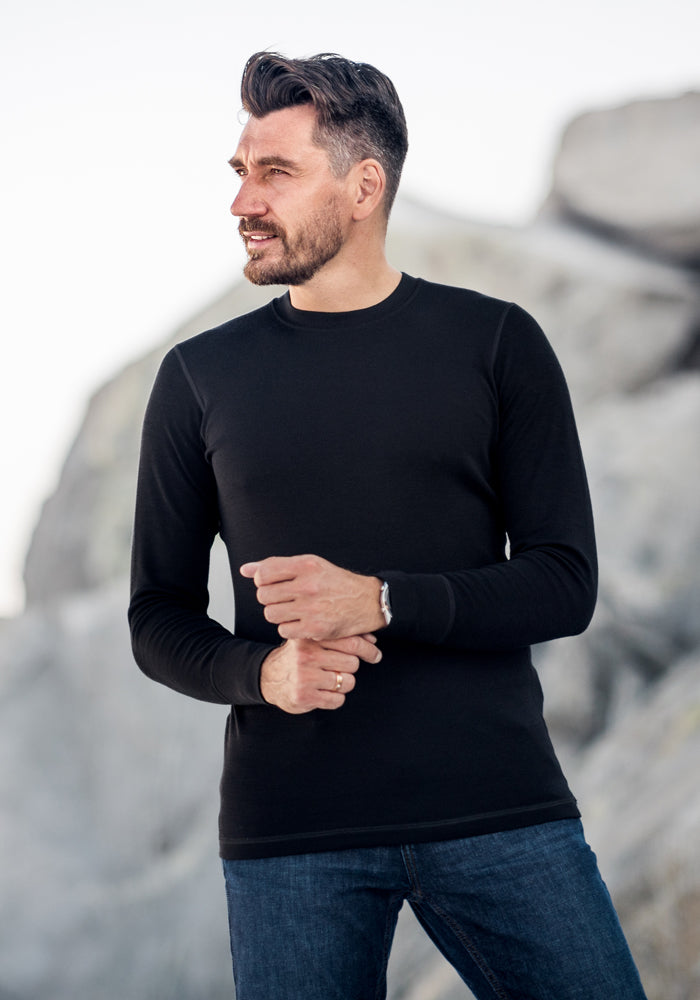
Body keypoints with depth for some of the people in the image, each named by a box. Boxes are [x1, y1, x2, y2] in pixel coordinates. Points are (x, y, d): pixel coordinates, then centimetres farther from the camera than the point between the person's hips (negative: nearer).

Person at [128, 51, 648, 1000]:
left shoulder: (494, 343, 5)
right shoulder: (201, 376, 8)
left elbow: (565, 583, 0)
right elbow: (159, 617, 11)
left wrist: (380, 600, -15)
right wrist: (259, 672, -10)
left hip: (500, 810, 0)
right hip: (287, 834, 1)